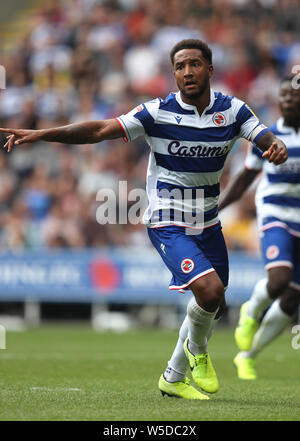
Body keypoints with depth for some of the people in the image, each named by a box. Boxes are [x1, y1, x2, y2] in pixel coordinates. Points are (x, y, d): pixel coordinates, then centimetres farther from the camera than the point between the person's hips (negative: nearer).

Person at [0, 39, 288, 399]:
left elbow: (265, 137, -10)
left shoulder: (232, 110, -3)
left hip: (208, 223, 5)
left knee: (213, 307, 12)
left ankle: (173, 378, 36)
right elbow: (99, 130, -19)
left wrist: (277, 146, -36)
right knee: (209, 289, -24)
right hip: (168, 224, -5)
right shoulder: (159, 112, -15)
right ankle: (196, 350, 8)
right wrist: (39, 134, -27)